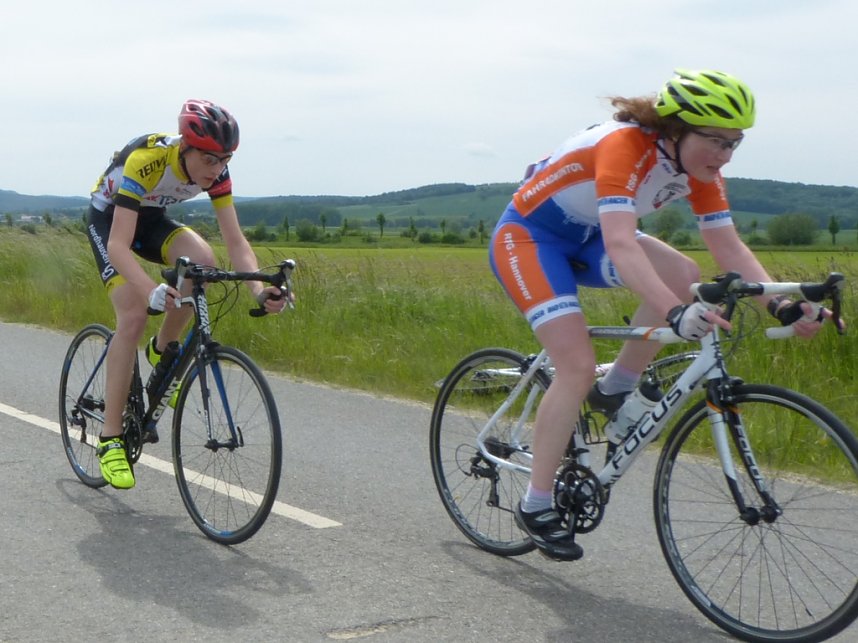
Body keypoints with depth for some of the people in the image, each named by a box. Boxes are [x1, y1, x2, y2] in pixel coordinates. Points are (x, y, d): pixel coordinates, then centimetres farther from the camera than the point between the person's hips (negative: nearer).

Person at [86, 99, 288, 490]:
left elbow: (235, 240, -21)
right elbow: (118, 244, -43)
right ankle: (110, 439, -14)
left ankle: (162, 351, -1)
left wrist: (258, 288, -39)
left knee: (202, 260, -27)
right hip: (108, 218, -5)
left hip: (151, 218, 5)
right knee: (134, 316, -22)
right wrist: (152, 290, -60)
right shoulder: (145, 161, -37)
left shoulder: (215, 171, -21)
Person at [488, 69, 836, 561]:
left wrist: (780, 303, -28)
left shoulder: (698, 168, -10)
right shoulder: (625, 146, -33)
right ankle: (536, 506, -6)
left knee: (683, 275, -17)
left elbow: (730, 248, -13)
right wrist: (676, 313, -58)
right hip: (527, 235, -7)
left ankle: (614, 393, 1)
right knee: (579, 365, -20)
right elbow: (620, 245, -45)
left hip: (584, 237, 7)